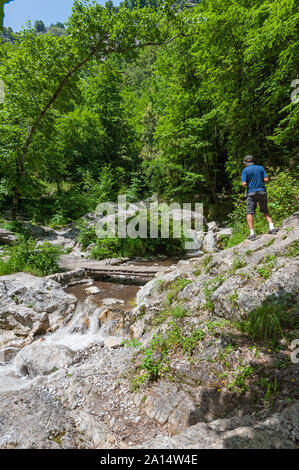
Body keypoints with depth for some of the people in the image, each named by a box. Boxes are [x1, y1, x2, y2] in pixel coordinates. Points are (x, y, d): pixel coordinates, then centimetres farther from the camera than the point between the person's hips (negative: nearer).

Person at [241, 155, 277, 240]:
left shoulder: (245, 170, -1)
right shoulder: (260, 168, 10)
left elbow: (244, 184, -11)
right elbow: (266, 179, 2)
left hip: (251, 193, -4)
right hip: (262, 192, 4)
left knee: (249, 213, -1)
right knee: (265, 211, 16)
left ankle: (252, 234, -9)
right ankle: (272, 228, 4)